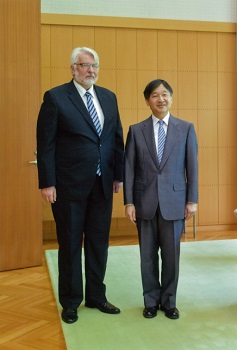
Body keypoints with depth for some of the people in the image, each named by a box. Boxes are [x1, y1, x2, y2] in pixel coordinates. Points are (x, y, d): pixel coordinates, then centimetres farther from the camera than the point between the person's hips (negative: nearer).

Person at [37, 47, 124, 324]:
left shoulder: (108, 97, 9)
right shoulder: (55, 97, -6)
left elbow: (117, 138, 11)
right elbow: (45, 143, -9)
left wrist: (118, 174, 8)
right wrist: (47, 183, -12)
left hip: (102, 184, 5)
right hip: (69, 185, -4)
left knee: (99, 242, 14)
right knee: (70, 244, 9)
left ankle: (96, 296, 31)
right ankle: (70, 302, 26)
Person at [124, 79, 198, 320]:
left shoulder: (186, 128, 3)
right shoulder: (136, 130, 3)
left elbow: (192, 166, 3)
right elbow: (129, 168, 1)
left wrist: (192, 200, -1)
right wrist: (128, 202, -3)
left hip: (174, 201, 0)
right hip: (145, 202, 1)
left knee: (171, 254, 7)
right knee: (148, 255, 9)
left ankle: (169, 301, 25)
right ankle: (151, 301, 26)